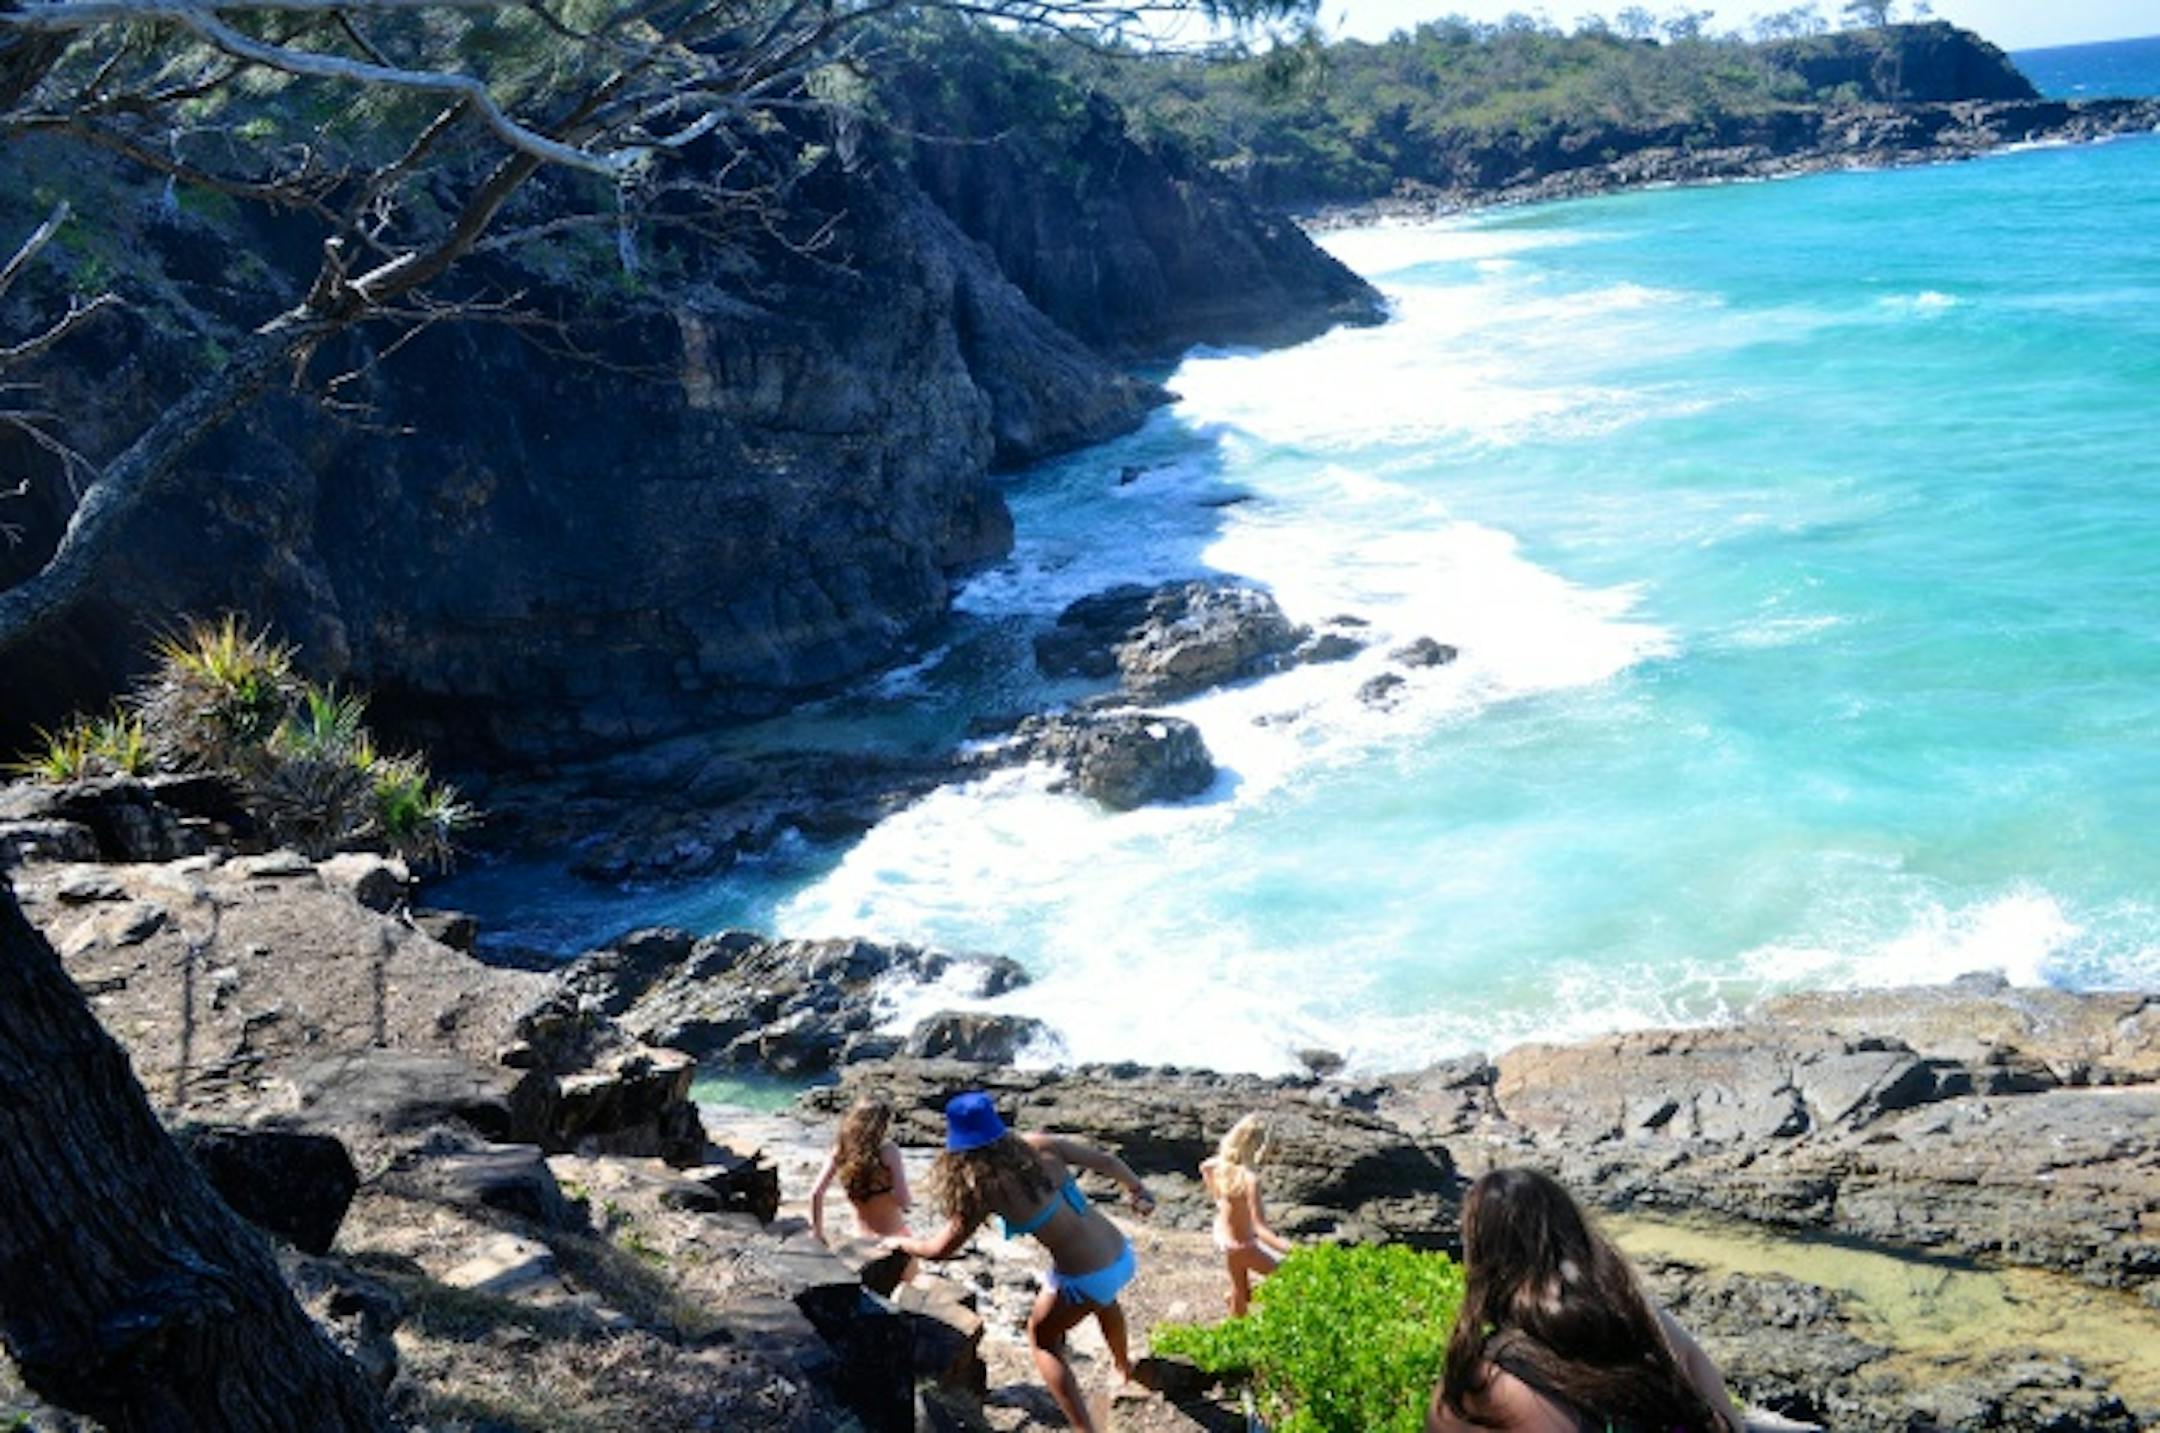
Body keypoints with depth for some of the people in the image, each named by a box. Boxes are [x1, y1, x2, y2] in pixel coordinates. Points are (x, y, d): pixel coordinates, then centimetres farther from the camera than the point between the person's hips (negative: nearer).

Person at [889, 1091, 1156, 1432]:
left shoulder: (986, 1187, -16)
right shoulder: (1039, 1146, -3)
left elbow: (939, 1250, -9)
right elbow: (1104, 1160, 5)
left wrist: (900, 1242, 11)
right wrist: (1138, 1189, 23)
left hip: (1085, 1279, -6)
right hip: (1121, 1255, 6)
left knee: (1042, 1339, 22)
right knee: (1103, 1298, 40)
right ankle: (1123, 1364, 68)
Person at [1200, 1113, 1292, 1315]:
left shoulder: (1222, 1162, -12)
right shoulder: (1250, 1179, -37)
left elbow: (1204, 1167, 14)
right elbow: (1260, 1229, -40)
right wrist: (1289, 1250, -47)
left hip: (1222, 1234, 8)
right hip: (1240, 1245, -8)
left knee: (1240, 1289, 27)